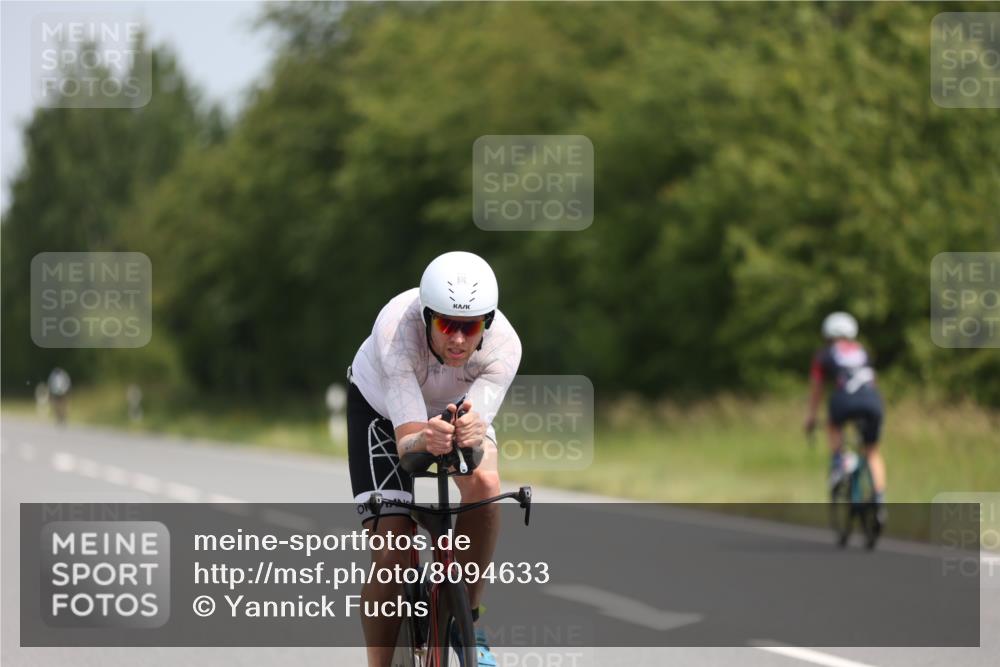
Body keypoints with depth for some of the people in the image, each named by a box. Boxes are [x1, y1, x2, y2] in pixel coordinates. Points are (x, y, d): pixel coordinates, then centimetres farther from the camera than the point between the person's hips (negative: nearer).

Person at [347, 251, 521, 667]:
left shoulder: (503, 345, -34)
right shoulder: (396, 330, -41)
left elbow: (477, 431, -40)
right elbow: (406, 439, -44)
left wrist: (472, 434, -63)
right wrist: (426, 440, -67)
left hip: (458, 405, 2)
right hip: (381, 408, -2)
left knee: (484, 483, -30)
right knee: (390, 556, -16)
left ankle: (467, 618, -12)